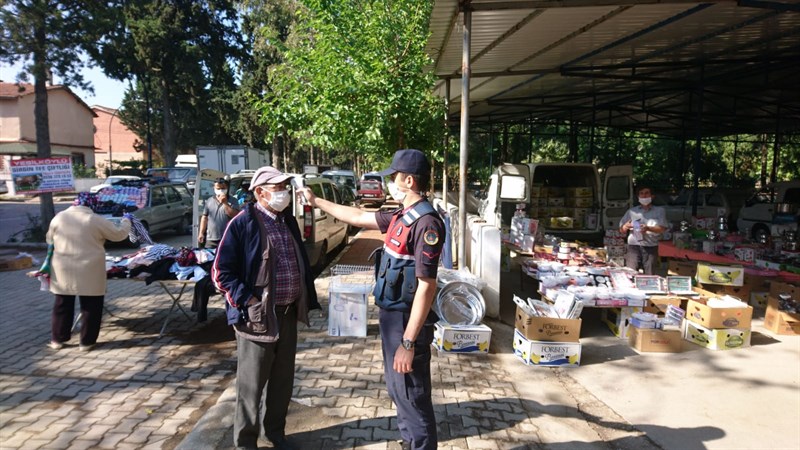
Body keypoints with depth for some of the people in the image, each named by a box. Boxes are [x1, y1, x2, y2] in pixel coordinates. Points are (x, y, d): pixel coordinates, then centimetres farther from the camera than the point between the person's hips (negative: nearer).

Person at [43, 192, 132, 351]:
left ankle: (57, 339, 25)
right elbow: (119, 234, -1)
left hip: (63, 270, 4)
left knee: (62, 304, 16)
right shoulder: (95, 220, -10)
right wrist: (126, 221, 16)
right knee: (90, 306, 6)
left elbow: (50, 240, 14)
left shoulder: (58, 217, 2)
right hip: (89, 271, -4)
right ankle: (86, 341, 12)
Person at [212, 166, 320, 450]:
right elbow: (222, 271, -12)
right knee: (252, 383, 8)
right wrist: (246, 301, -17)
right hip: (258, 316, -6)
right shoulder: (243, 223, -12)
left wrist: (307, 299, 12)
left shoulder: (288, 221, 9)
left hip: (289, 313, 7)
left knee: (283, 379, 17)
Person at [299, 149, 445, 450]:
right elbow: (359, 217, 21)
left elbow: (426, 287, -25)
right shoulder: (402, 217, 7)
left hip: (407, 322, -10)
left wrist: (409, 342, -24)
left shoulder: (426, 223, -22)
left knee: (413, 398, 5)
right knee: (398, 392, 23)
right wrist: (317, 202, 25)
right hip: (392, 317, 10)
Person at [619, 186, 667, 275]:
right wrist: (626, 226, -8)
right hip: (634, 246, 1)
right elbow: (621, 230, 16)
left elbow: (662, 228, 0)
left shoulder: (659, 211, 15)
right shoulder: (631, 211, 18)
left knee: (649, 275, -3)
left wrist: (648, 228, -19)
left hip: (651, 247, 0)